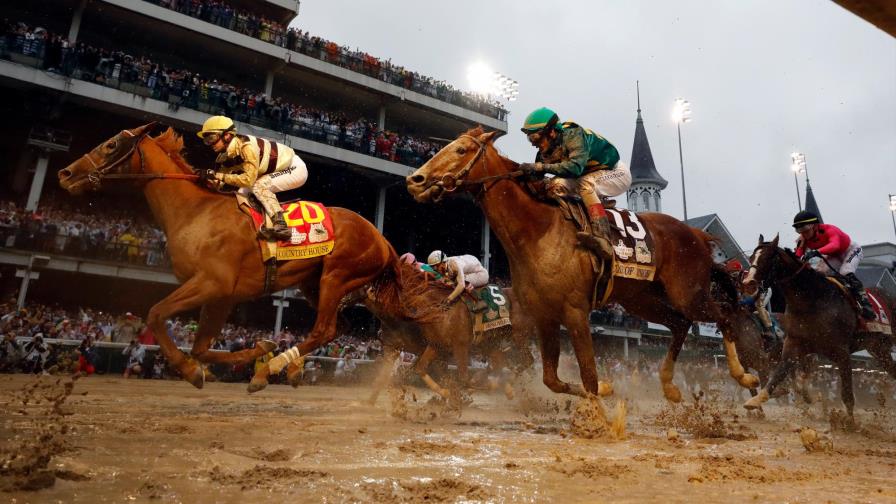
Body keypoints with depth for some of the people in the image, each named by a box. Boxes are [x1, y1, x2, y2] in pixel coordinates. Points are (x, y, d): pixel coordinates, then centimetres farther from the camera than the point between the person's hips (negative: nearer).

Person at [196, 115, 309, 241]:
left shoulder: (246, 146, -29)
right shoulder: (225, 156, -4)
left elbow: (248, 179, -33)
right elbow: (218, 184, -1)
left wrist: (218, 175, -31)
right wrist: (207, 176, -22)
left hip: (296, 168, -9)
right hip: (279, 170, 9)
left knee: (259, 185, -27)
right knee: (243, 193, 3)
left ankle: (280, 225, -31)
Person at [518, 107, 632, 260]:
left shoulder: (573, 135, -30)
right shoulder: (545, 152, -7)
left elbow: (575, 166, -45)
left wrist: (541, 167, -50)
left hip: (617, 172, -7)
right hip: (592, 176, 8)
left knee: (585, 184, -35)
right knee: (557, 184, -14)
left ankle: (603, 242, -44)